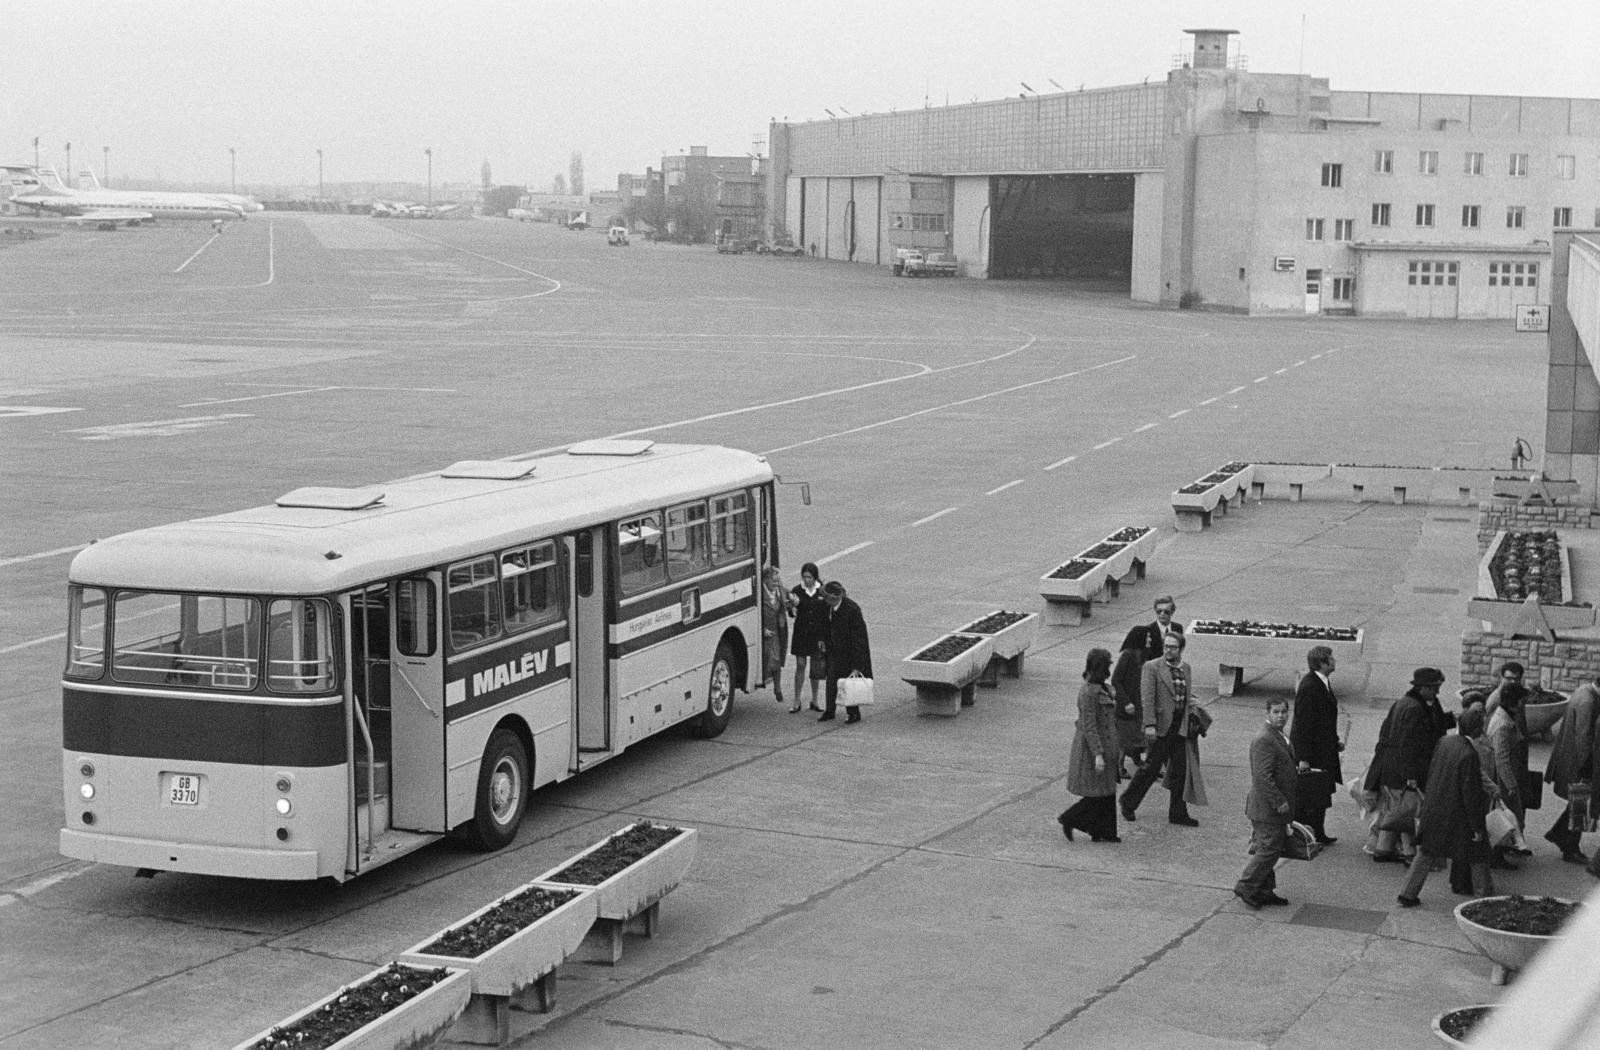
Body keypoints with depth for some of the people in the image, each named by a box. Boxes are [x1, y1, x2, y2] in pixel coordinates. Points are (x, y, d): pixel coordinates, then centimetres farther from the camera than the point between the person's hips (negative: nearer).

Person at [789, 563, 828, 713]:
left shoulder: (822, 591, -3)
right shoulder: (797, 590, -4)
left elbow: (827, 616, 1)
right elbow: (793, 614, -7)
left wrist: (824, 637, -3)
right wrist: (793, 605, -29)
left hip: (818, 634, 1)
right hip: (801, 633, -1)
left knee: (816, 667, 8)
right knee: (800, 665, 0)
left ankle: (814, 700, 19)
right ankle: (797, 701, 6)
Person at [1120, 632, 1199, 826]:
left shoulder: (1186, 669, 11)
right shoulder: (1152, 667, -8)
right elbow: (1147, 698, -14)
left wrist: (1189, 723, 14)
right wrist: (1150, 725, -21)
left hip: (1180, 728, 6)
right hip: (1161, 726, -6)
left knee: (1179, 771, 8)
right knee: (1151, 767, -2)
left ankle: (1178, 814, 17)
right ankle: (1128, 803, 17)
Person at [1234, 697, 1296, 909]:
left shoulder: (1280, 737, 14)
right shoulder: (1264, 740, -20)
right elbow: (1263, 776, -25)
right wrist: (1279, 802, -23)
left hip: (1277, 807, 10)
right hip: (1267, 807, -10)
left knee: (1268, 849, 15)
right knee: (1270, 848, -7)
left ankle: (1264, 891, 23)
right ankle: (1246, 887, 2)